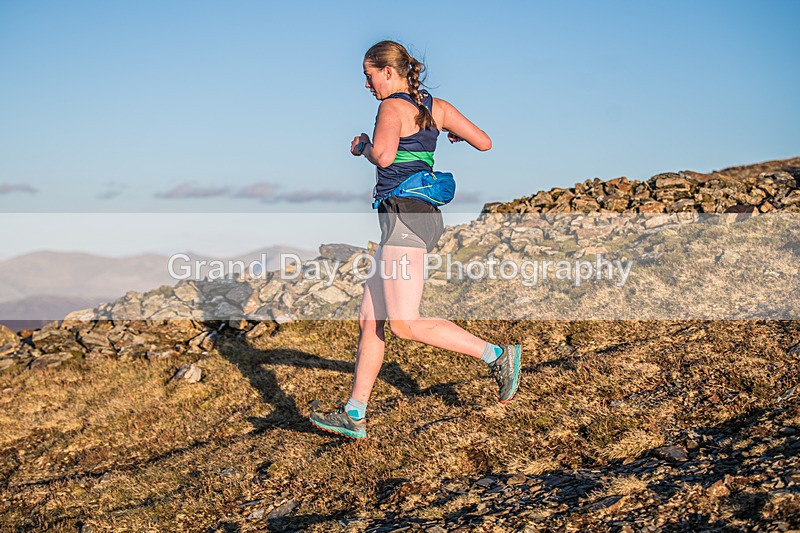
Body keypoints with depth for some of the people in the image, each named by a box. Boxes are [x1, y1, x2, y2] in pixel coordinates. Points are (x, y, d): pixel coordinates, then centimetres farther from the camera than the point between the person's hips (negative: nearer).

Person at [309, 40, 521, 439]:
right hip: (420, 216, 10)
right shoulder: (436, 107, 14)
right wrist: (456, 135, 35)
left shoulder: (394, 106, -8)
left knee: (405, 324, -12)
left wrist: (362, 145, -3)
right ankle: (354, 416, 10)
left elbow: (383, 155, -25)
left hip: (406, 216, -10)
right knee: (369, 320, 8)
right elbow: (484, 143, 14)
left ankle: (497, 355, -8)